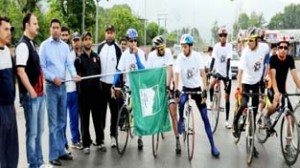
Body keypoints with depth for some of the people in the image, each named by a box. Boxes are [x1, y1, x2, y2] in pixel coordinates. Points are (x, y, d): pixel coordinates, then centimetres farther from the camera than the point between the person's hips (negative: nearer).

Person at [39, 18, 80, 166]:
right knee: (53, 123, -5)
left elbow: (69, 63, 1)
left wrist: (74, 74, -17)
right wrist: (53, 78, -18)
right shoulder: (45, 45, -4)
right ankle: (53, 155, 1)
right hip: (51, 86, -5)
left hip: (63, 86, 5)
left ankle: (61, 151, 22)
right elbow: (42, 67, -7)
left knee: (62, 121, 12)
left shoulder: (65, 46, 9)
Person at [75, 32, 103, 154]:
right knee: (84, 119, 2)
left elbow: (99, 72, 15)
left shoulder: (96, 57, 12)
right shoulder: (78, 59, 2)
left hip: (95, 90, 3)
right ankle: (86, 144, 9)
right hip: (84, 91, -2)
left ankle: (100, 141, 18)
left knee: (97, 117, 7)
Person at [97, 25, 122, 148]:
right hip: (102, 82, 3)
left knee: (114, 110, 3)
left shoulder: (117, 48, -2)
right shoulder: (100, 47, 6)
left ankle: (113, 135, 13)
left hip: (113, 83, -2)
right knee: (101, 109, 9)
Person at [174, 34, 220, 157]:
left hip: (197, 88, 0)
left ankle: (213, 146, 5)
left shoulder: (197, 56, -15)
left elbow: (203, 73, -19)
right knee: (181, 102, -35)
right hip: (186, 88, 0)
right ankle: (181, 121, -4)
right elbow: (177, 74, -22)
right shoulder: (180, 57, -14)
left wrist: (204, 89, -30)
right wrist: (176, 89, -37)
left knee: (205, 118, -1)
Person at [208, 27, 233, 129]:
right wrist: (210, 71, -27)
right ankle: (211, 102, -2)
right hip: (218, 71, 1)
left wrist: (227, 74, -29)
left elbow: (228, 61, -19)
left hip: (227, 74, -1)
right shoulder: (216, 46, -6)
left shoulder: (229, 46, -11)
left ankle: (227, 121, 8)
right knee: (211, 84, -31)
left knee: (227, 97, 1)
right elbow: (213, 59, -13)